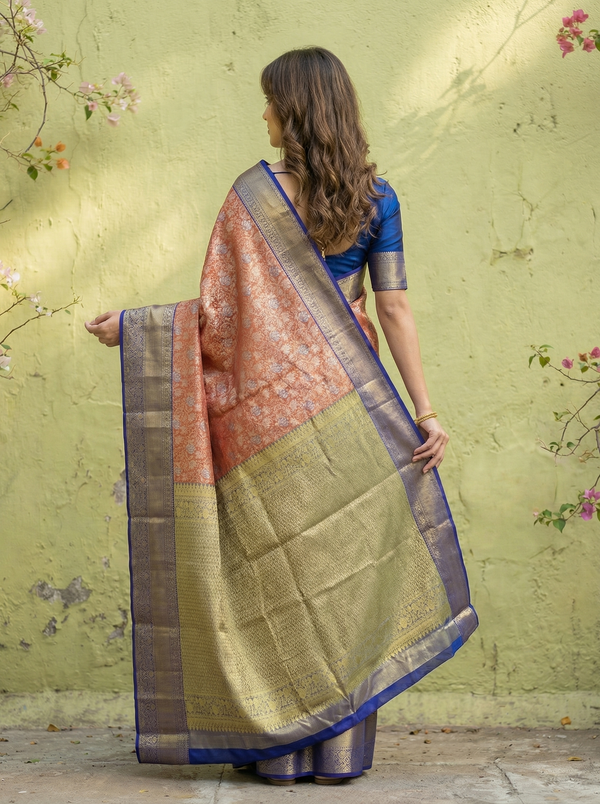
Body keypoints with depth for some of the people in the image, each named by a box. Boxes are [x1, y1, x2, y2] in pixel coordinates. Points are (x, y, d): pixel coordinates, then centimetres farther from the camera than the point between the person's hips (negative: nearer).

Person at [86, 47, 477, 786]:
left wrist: (127, 326, 3)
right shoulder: (376, 198, 2)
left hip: (269, 404, -2)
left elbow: (222, 312, -8)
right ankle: (338, 749, 12)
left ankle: (277, 746, 11)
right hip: (342, 403, 3)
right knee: (342, 564, 8)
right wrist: (425, 411, -1)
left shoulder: (254, 194, -7)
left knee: (272, 568, 6)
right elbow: (394, 310, -2)